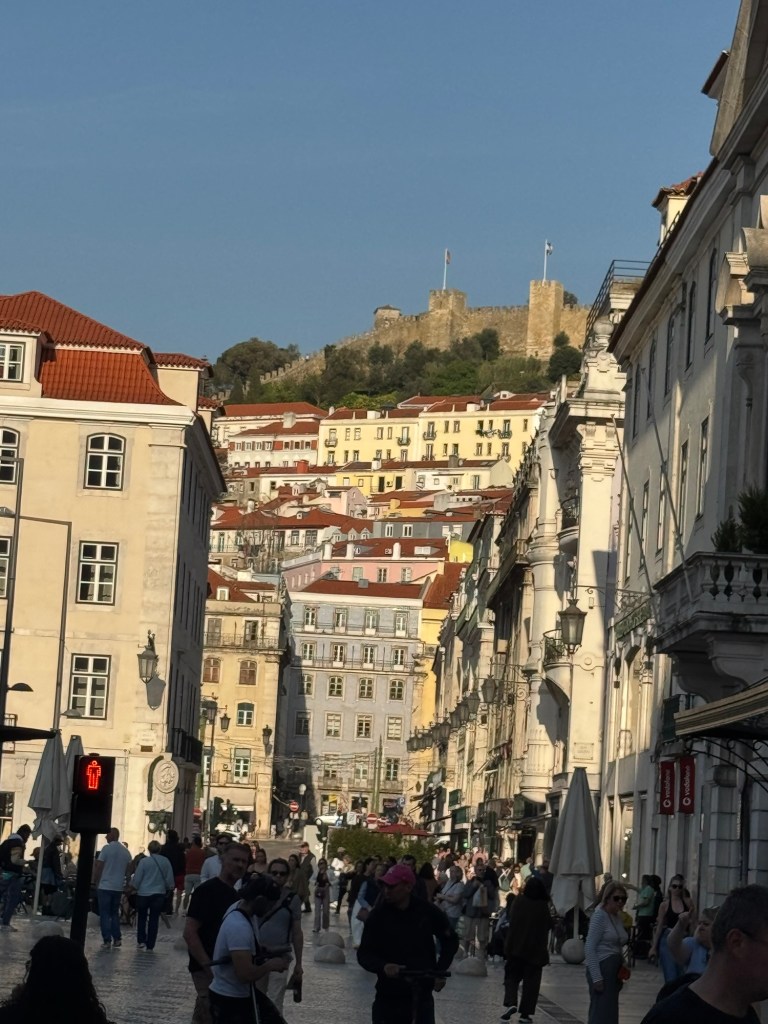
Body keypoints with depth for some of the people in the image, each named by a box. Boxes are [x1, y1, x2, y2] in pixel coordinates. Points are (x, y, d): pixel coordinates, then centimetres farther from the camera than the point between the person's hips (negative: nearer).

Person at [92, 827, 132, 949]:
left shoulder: (106, 849, -10)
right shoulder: (126, 852, 5)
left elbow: (98, 867, -10)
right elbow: (128, 871, 9)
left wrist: (95, 882, 1)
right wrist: (126, 883, 19)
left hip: (105, 886, -5)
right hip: (119, 887, 5)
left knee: (104, 914, 1)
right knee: (115, 913, 16)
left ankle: (107, 940, -4)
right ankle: (117, 939, 9)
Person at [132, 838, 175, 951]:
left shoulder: (144, 861, -11)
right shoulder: (165, 861, -4)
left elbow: (137, 878, -5)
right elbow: (169, 878, 3)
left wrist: (135, 887, 15)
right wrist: (169, 888, 23)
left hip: (143, 894, -1)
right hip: (159, 894, 1)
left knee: (141, 917, 18)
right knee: (154, 919, 7)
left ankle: (141, 941, 12)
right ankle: (150, 946, 7)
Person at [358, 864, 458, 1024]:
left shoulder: (428, 912, -5)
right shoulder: (378, 915, -8)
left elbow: (450, 940, 12)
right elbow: (364, 954, -7)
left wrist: (441, 971, 3)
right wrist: (383, 966, -27)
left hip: (421, 997, 1)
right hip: (389, 997, -1)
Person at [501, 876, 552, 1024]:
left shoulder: (518, 901, -7)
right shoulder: (543, 906, -11)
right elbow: (549, 925, 0)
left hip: (515, 946, 1)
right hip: (535, 949, -1)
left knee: (512, 976, 12)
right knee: (531, 981, 7)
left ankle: (510, 1002, -11)